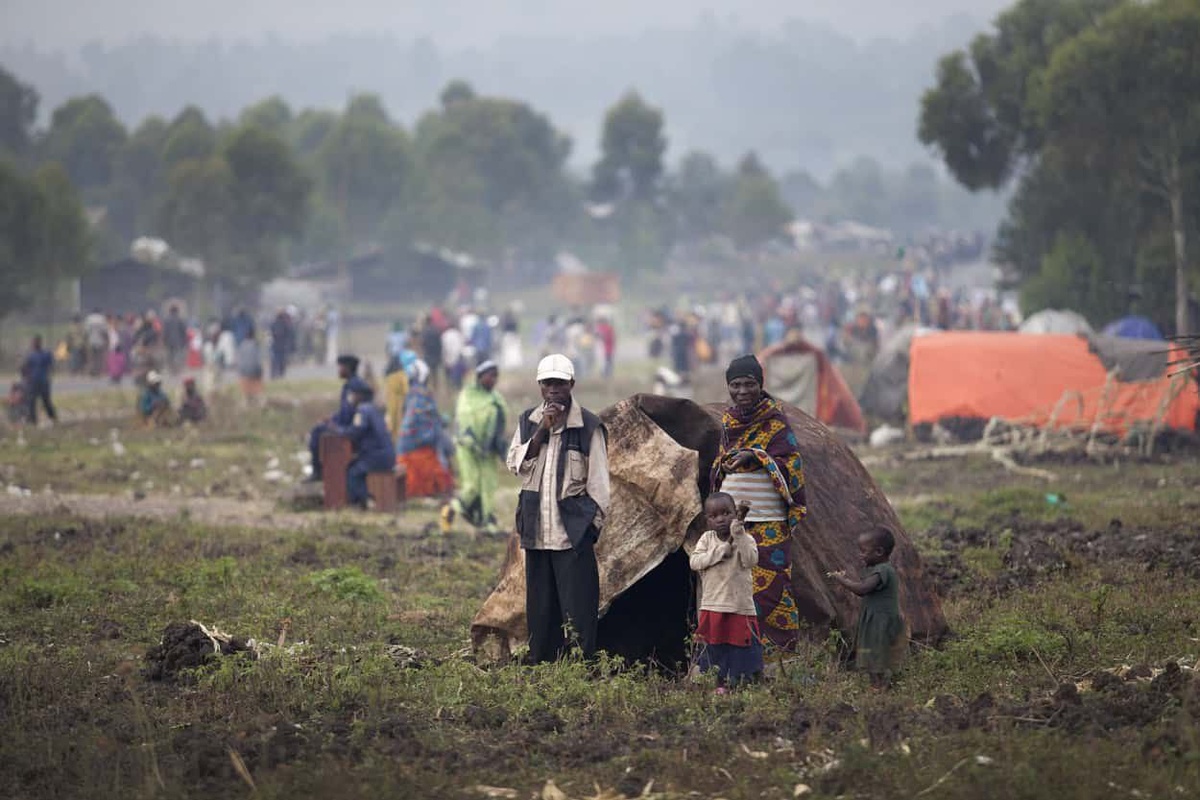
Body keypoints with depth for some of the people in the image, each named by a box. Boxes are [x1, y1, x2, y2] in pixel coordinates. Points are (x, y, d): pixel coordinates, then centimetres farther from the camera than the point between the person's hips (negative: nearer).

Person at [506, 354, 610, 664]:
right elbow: (515, 464, -1)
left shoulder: (588, 426, -3)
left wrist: (595, 521, -5)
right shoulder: (528, 421, 10)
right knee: (539, 605, 9)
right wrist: (542, 430, -10)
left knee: (577, 607, -6)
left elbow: (598, 479, -1)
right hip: (536, 528, 4)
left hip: (573, 530, -4)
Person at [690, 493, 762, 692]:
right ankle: (720, 685, 20)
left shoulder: (746, 539, -4)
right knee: (716, 650, 9)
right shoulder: (707, 539, 2)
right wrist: (722, 550, -17)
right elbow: (695, 562, -10)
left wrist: (738, 536, -26)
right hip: (713, 606, 2)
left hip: (740, 607, -2)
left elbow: (750, 561, -20)